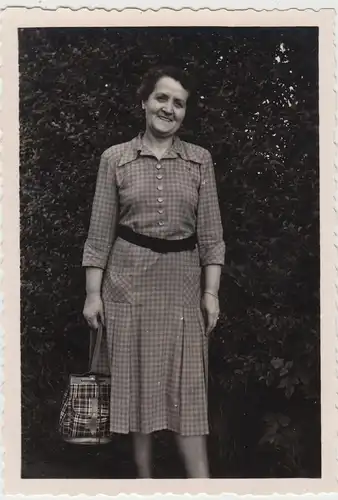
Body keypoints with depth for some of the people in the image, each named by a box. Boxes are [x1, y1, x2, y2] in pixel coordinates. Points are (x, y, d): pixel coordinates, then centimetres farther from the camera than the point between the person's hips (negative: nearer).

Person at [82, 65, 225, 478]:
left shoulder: (200, 160, 5)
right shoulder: (115, 158, 2)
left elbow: (210, 232, 4)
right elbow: (100, 231, 2)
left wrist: (211, 291, -1)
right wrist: (93, 292, -2)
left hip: (182, 281, 1)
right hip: (129, 279, 0)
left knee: (188, 383, -1)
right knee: (136, 378, 6)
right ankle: (143, 474, 20)